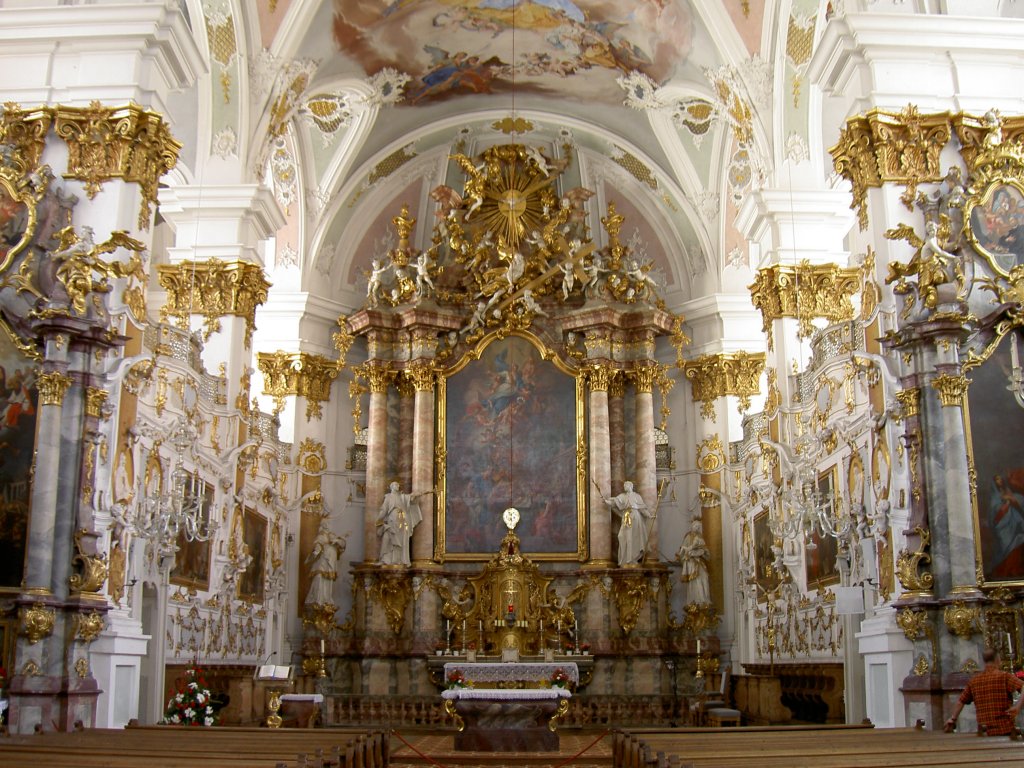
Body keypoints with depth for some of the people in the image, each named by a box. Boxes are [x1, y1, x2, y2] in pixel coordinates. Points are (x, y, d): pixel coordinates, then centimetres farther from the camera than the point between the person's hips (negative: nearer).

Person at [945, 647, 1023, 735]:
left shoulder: (974, 681, 10)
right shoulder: (1004, 676, -4)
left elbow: (961, 701, 19)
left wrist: (953, 719, 29)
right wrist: (1018, 706, -24)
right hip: (1005, 730, -4)